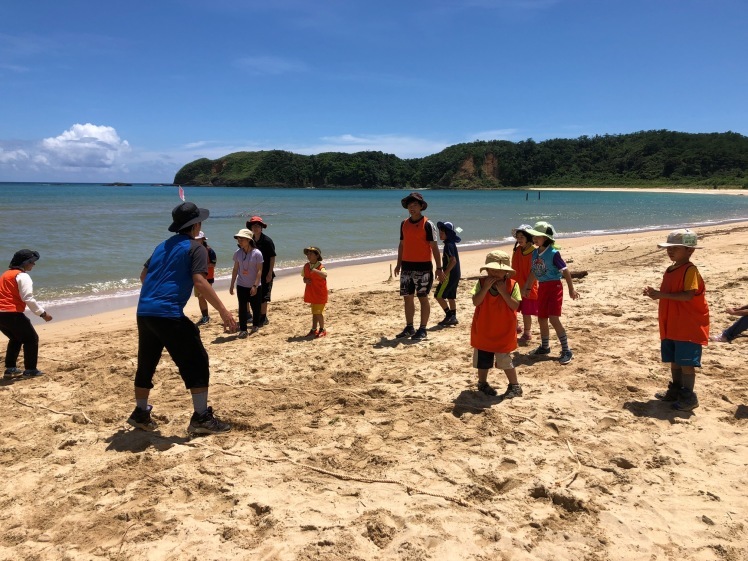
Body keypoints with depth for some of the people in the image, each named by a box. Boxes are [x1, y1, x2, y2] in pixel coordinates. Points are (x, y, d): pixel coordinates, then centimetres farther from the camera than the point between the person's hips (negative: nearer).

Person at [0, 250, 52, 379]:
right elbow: (28, 298, -16)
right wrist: (42, 313, -12)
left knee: (16, 339, 26)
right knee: (31, 339, 6)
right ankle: (30, 370, 7)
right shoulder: (22, 276, -8)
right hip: (12, 314, -9)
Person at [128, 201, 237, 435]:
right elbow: (200, 282, -16)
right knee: (196, 362, -1)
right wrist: (223, 311, -20)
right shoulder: (195, 248, -2)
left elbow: (144, 275, 28)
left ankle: (140, 413, 32)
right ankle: (201, 418, -1)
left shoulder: (163, 246, 20)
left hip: (143, 312, 8)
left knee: (146, 363, 20)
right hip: (168, 314, -8)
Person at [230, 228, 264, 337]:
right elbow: (235, 269, 7)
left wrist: (255, 286, -18)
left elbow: (259, 271, -12)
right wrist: (232, 285, 6)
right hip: (241, 286, 2)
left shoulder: (257, 253, -13)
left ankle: (255, 325, 29)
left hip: (254, 287, -2)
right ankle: (243, 329, 6)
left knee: (255, 307, 8)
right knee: (242, 308, 0)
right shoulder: (237, 253, -1)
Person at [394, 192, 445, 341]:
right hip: (407, 266, 6)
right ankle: (409, 328, 20)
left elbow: (434, 247, -7)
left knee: (423, 298, 1)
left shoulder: (427, 224, -7)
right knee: (407, 297, 9)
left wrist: (439, 268, -10)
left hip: (423, 267, -5)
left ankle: (422, 329, 8)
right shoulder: (404, 224, 9)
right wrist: (399, 264, 14)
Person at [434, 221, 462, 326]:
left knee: (438, 295, -6)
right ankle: (453, 317, 16)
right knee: (451, 296, 14)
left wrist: (445, 273, -25)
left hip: (450, 275, -10)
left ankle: (449, 315, -3)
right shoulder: (451, 244, 14)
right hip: (455, 275, 10)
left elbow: (453, 260, -25)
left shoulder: (448, 245, -16)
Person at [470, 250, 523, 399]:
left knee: (504, 360, 0)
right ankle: (482, 383, 35)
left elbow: (515, 306, -18)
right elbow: (476, 302, -18)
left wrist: (503, 292, -25)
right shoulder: (481, 283, -7)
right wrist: (486, 287, -26)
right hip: (483, 330, 2)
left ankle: (515, 386, 16)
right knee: (483, 359, 15)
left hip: (504, 332, -2)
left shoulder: (512, 284, -10)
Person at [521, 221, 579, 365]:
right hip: (542, 287, 7)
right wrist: (527, 288, 18)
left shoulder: (553, 253, -16)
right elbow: (533, 272, 15)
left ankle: (566, 351, -4)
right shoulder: (535, 253, 4)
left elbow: (565, 271, -12)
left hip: (554, 287, -7)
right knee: (541, 319, 14)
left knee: (554, 319, -14)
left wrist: (571, 289, -11)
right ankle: (545, 347, 31)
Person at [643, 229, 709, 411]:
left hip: (688, 327, -8)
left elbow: (688, 295, -26)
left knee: (686, 362, -3)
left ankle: (689, 397, 7)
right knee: (674, 360, 16)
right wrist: (655, 293, 1)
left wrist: (661, 294, -27)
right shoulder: (670, 270, 12)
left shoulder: (690, 270, -15)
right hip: (671, 327, 9)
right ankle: (676, 390, 28)